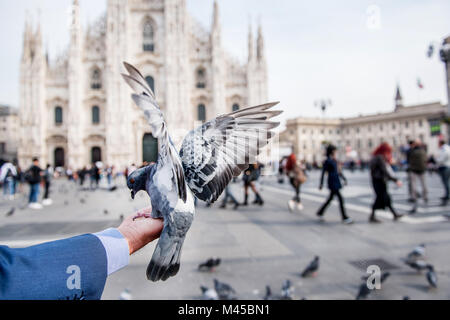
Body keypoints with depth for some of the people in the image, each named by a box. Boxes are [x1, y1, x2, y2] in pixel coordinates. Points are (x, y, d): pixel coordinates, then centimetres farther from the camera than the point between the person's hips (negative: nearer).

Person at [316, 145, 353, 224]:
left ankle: (320, 212, 29)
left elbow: (338, 171, 17)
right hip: (332, 183, -9)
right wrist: (321, 184, -12)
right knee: (341, 199, -10)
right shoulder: (327, 161, -12)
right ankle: (345, 218, -5)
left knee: (330, 198, 15)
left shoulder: (334, 160, 13)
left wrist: (344, 179, 9)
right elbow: (323, 173, -11)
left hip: (336, 182, 9)